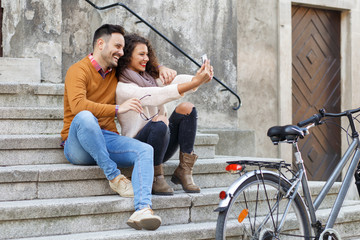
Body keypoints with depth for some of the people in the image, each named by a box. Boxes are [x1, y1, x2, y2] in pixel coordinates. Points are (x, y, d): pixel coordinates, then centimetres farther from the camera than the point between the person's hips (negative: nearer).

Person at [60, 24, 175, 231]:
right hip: (78, 145, -6)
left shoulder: (116, 72, 19)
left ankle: (143, 210, -43)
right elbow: (78, 105, -23)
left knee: (146, 150, -22)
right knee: (84, 117, -39)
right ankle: (114, 176, -26)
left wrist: (161, 68, 14)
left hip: (107, 140, 6)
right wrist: (117, 109, -28)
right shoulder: (79, 71, -4)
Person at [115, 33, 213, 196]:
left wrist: (198, 78, -28)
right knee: (159, 121, -35)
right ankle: (155, 179, -19)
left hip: (161, 144, 7)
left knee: (187, 108, -12)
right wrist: (195, 83, -34)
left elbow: (175, 81, -5)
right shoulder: (122, 88, -10)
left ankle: (184, 171, -14)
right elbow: (158, 95, -25)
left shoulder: (150, 78, 14)